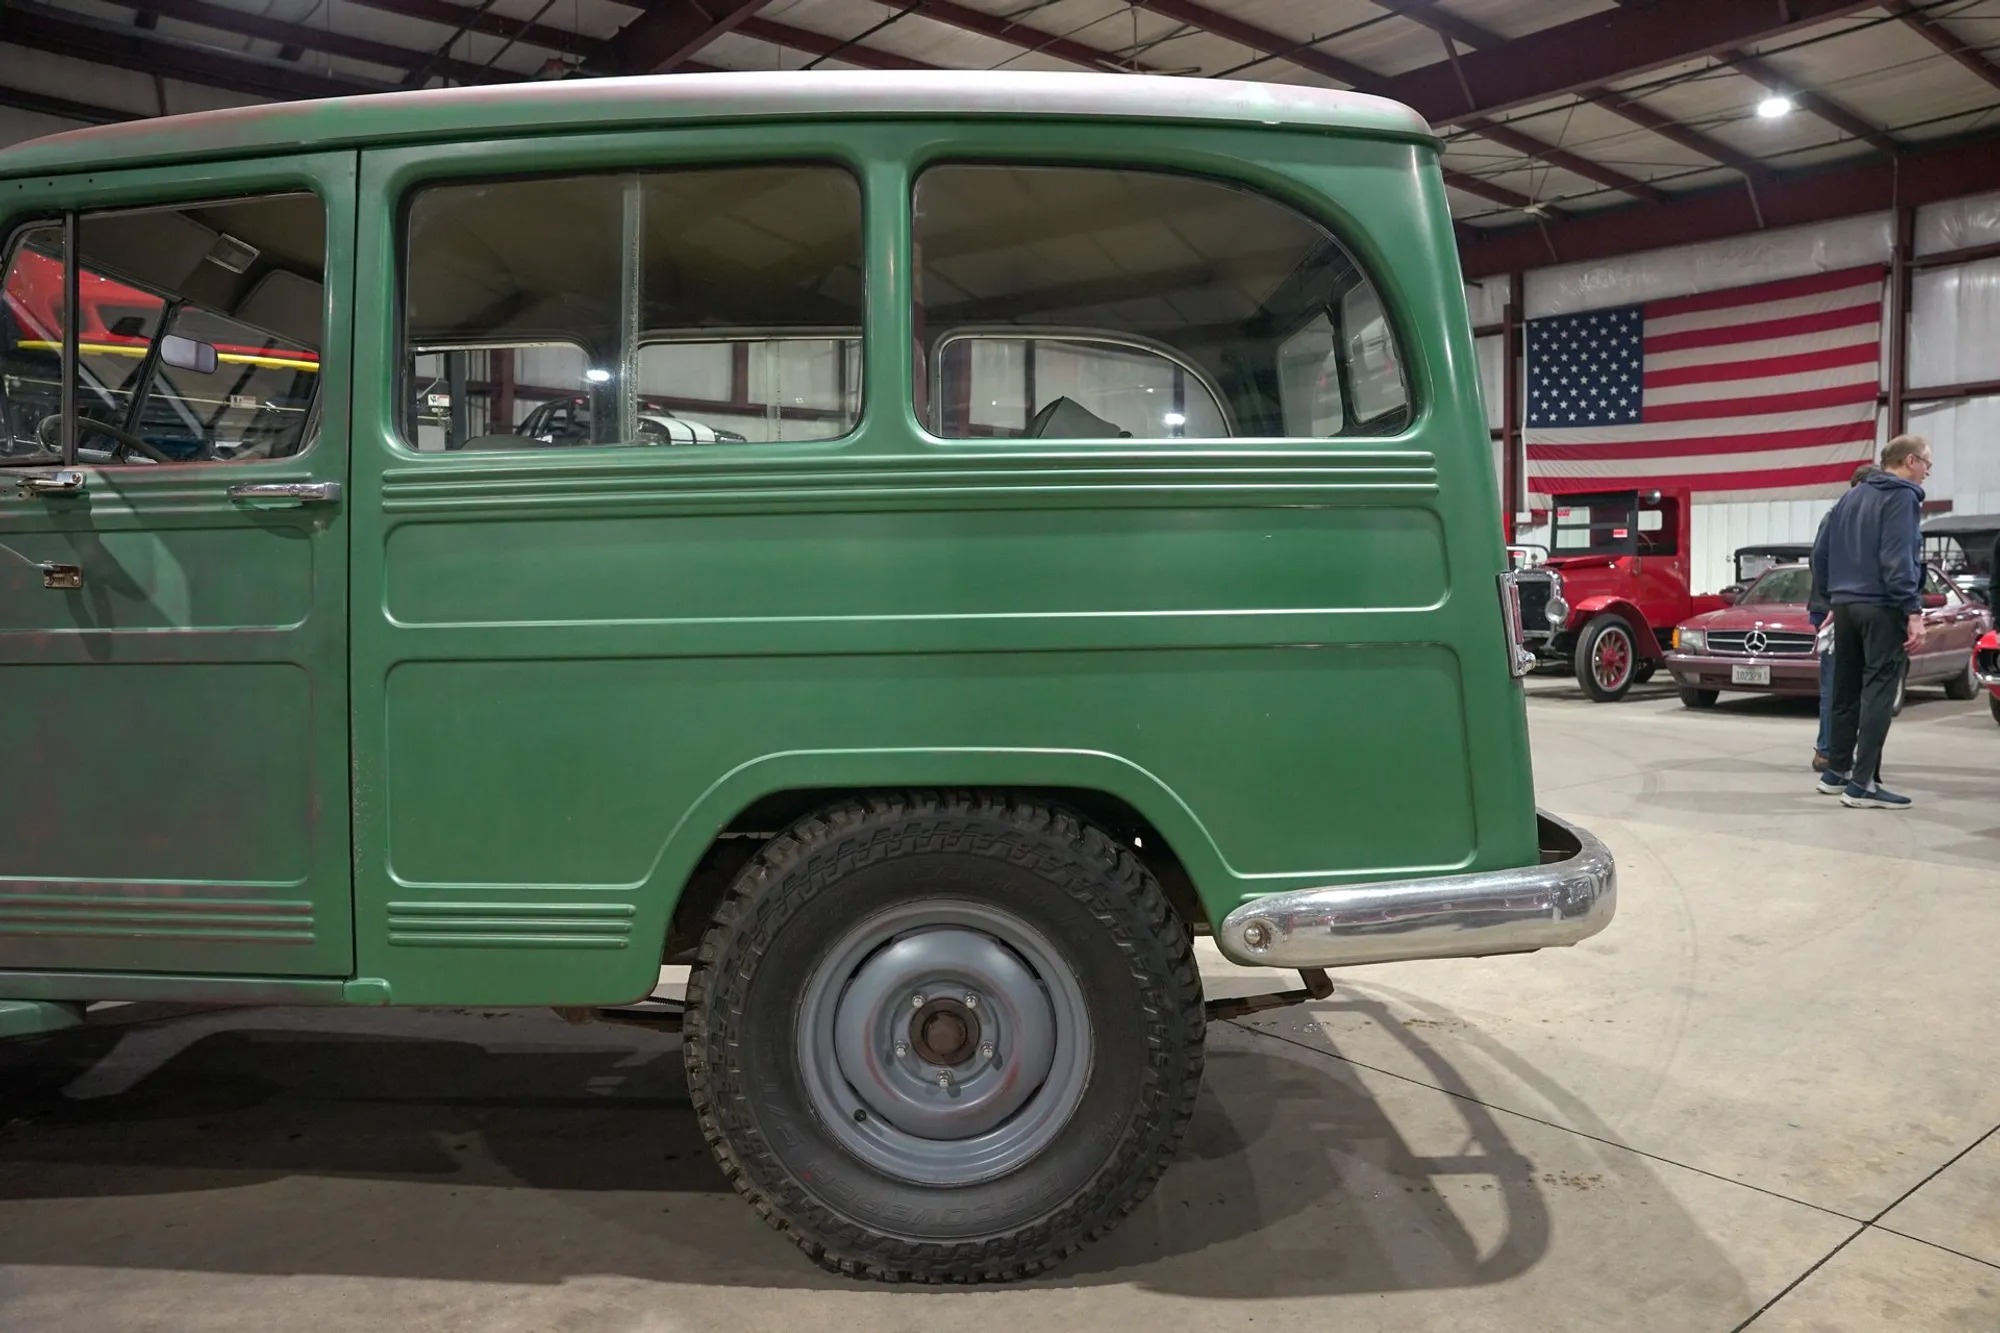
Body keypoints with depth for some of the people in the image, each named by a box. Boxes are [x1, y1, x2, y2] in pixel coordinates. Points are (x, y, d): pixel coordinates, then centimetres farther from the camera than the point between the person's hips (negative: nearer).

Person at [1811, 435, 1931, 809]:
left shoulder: (1852, 497, 16)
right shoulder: (1902, 496, -7)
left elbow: (1820, 550, 16)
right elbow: (1899, 559, -17)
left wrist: (1830, 599, 21)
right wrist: (1914, 612, -19)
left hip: (1846, 605, 8)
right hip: (1883, 608, -8)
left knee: (1846, 691, 14)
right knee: (1878, 693, -7)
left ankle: (1836, 771, 20)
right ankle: (1863, 783, -10)